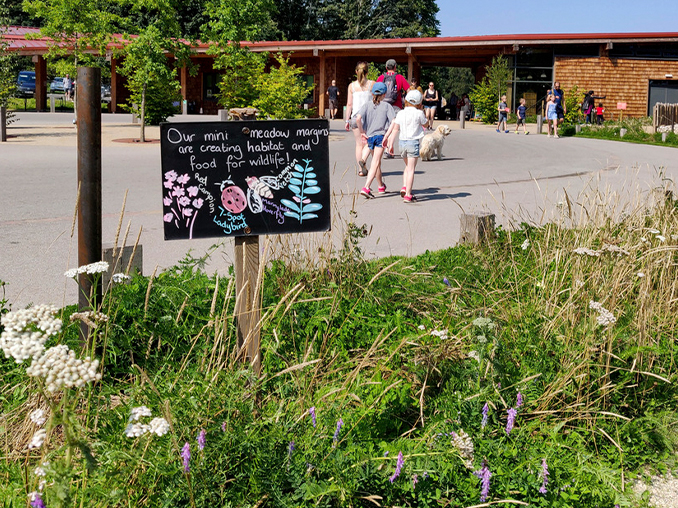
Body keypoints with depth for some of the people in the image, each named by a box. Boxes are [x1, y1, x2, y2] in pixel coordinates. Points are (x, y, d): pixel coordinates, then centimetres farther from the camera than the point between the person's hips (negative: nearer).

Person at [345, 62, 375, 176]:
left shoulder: (352, 86, 2)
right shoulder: (372, 84, -2)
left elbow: (349, 104, 1)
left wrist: (347, 120, 6)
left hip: (356, 116, 1)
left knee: (359, 144, 8)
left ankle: (361, 169, 9)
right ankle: (363, 160, -18)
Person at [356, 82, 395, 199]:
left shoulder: (366, 105, 1)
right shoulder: (387, 106, -2)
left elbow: (358, 118, -15)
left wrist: (362, 132, -5)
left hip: (370, 136, 3)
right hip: (381, 135, -3)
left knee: (376, 162, 20)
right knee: (375, 163, -7)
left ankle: (381, 186, 36)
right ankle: (366, 187, -23)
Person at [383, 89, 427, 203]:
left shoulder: (400, 113, 3)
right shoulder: (419, 113, -6)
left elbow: (395, 128, 2)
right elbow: (426, 123, 11)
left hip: (402, 142, 4)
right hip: (413, 142, -4)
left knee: (407, 167, 24)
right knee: (411, 169, -2)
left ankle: (404, 187, 8)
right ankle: (407, 195, -4)